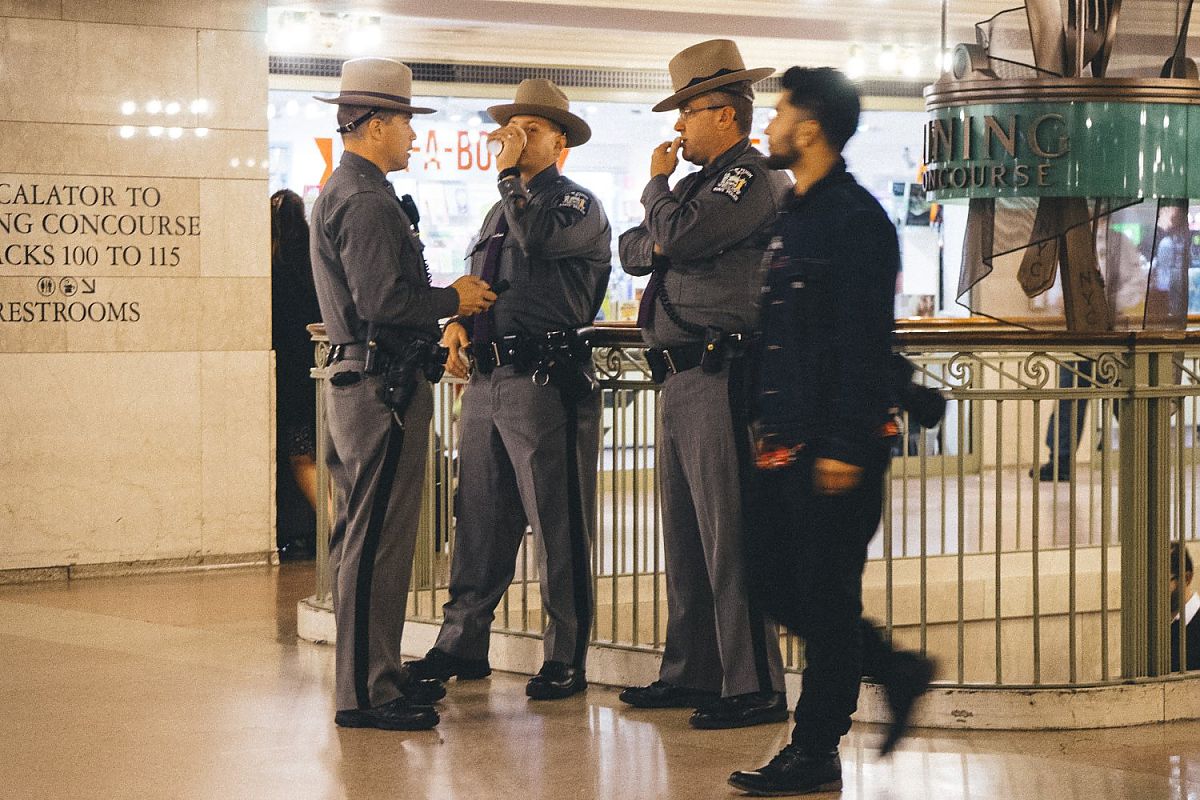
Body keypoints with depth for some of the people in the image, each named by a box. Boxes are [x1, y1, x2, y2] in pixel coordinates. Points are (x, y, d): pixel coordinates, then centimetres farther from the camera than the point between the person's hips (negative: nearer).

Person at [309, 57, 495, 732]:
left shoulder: (342, 192, 19)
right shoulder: (368, 202, -15)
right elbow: (383, 303, -23)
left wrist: (445, 299, 14)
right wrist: (455, 301, -10)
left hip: (361, 379, 11)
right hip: (381, 385, -11)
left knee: (364, 537, 15)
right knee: (376, 542, -8)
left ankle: (376, 674, 23)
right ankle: (367, 693, -6)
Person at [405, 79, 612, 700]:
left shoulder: (579, 205, -2)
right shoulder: (500, 212, 23)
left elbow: (538, 237, -24)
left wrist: (510, 171, -12)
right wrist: (459, 323, 7)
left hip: (547, 381, -8)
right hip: (486, 381, 8)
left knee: (557, 528, -3)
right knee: (478, 520, 10)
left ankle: (565, 659, 3)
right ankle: (463, 643, 17)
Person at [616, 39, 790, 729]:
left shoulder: (753, 179, -9)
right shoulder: (700, 183, 22)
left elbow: (679, 236, -20)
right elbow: (633, 251, 17)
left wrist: (657, 186, -2)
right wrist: (658, 241, -5)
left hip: (723, 379, -10)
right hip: (682, 380, 10)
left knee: (730, 536, -10)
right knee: (686, 536, 13)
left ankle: (756, 688, -7)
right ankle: (692, 673, 21)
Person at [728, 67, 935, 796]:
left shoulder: (855, 219, -13)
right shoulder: (796, 216, 16)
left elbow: (864, 344, -19)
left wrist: (844, 447, -22)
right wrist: (768, 422, 19)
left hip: (836, 449, -10)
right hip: (789, 445, 10)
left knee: (824, 593, -3)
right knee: (773, 576, 12)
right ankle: (894, 670, 25)